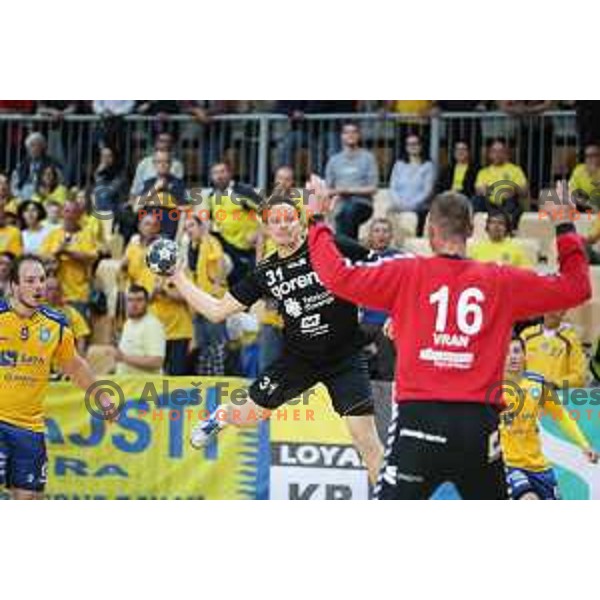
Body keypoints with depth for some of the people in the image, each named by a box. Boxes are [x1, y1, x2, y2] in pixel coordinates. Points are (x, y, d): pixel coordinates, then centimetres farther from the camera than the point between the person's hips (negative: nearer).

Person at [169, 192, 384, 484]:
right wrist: (178, 277, 4)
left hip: (345, 358, -3)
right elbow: (217, 310, 5)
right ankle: (220, 417, 50)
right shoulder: (265, 272, 0)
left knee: (365, 438, -13)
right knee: (247, 414, 13)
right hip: (297, 358, 4)